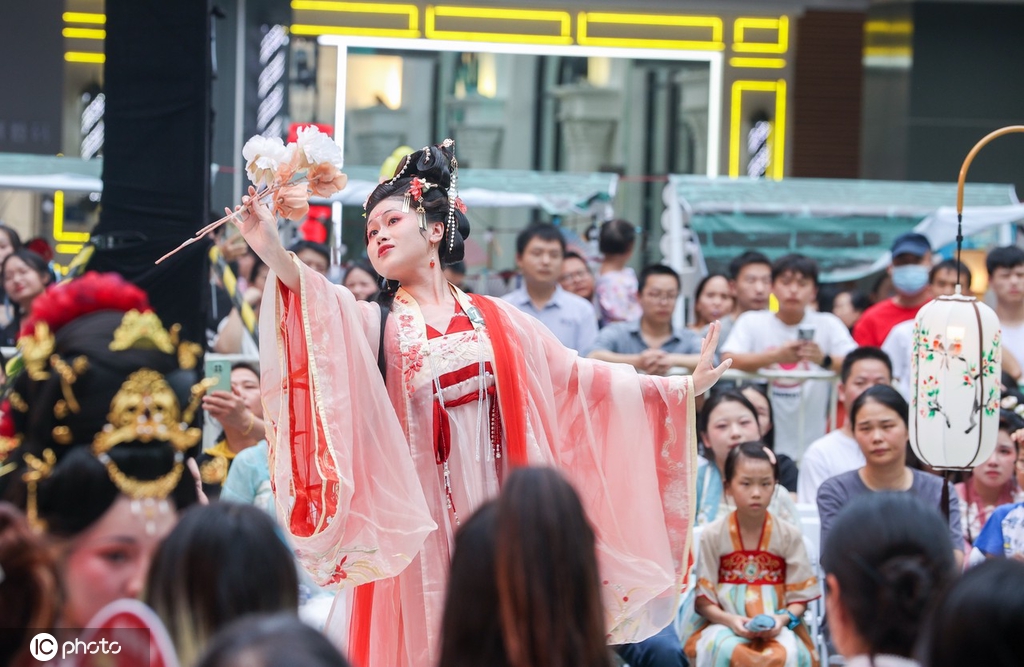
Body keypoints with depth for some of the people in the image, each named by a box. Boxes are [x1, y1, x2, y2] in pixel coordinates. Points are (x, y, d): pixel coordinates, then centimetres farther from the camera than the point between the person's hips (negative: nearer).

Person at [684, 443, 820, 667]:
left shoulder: (789, 536, 3)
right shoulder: (712, 536, 1)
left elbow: (799, 597, 4)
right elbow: (704, 600, 0)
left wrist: (783, 619, -18)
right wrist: (731, 621, -19)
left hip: (775, 626, 1)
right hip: (724, 622, -1)